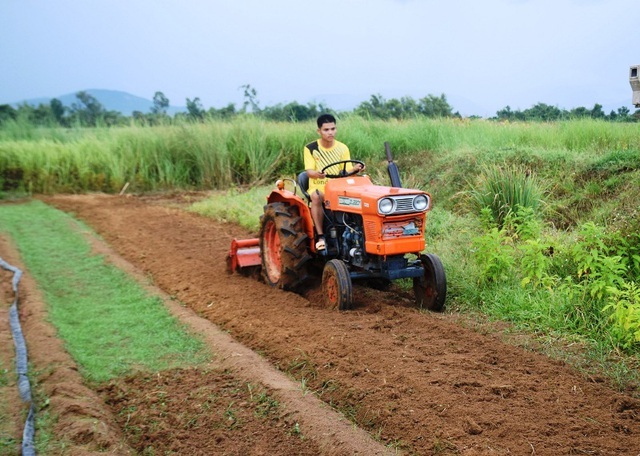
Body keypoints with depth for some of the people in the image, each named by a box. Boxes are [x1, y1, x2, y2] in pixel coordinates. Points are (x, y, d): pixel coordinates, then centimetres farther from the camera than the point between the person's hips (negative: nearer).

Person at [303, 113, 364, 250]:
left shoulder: (342, 148, 5)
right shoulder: (310, 148, -2)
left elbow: (347, 171, 0)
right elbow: (309, 171, -10)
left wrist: (355, 168, -23)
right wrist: (317, 174, -34)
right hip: (318, 187, -2)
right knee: (316, 197, -38)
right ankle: (320, 236, -31)